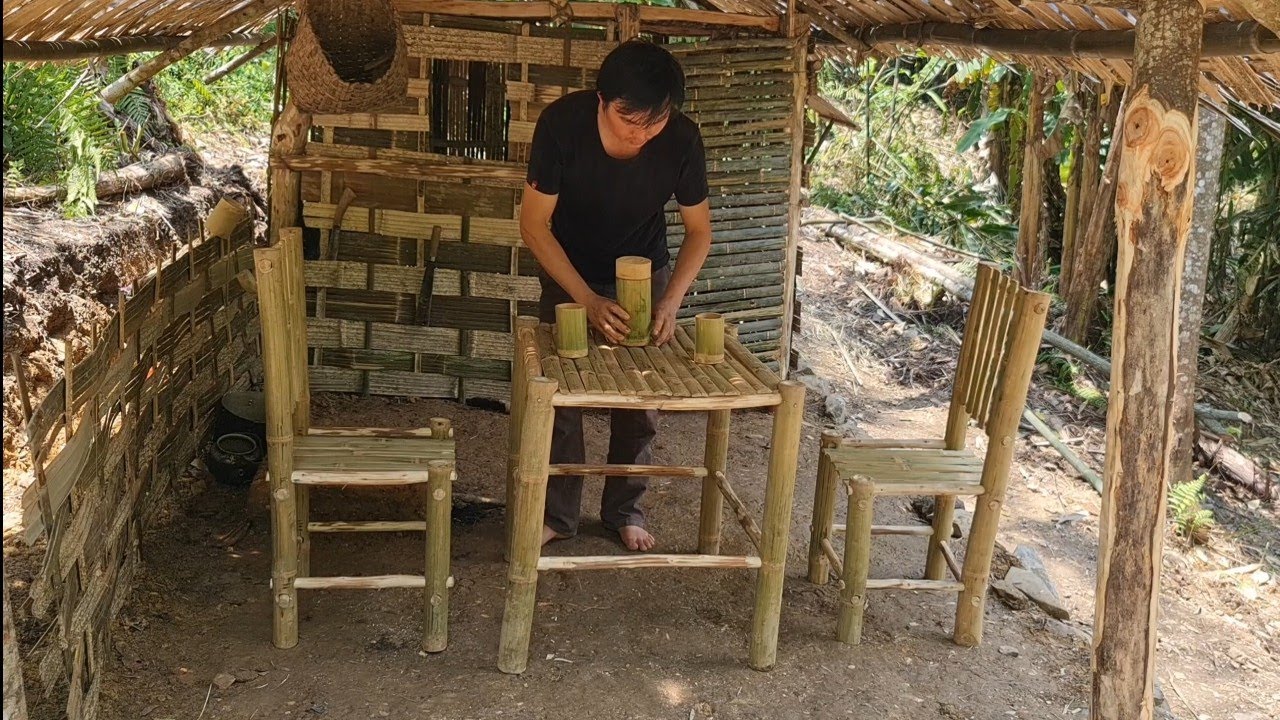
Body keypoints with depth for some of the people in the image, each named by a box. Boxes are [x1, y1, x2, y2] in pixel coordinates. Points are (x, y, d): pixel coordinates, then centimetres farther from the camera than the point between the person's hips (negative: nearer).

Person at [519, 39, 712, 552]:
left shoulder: (681, 139, -26)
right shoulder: (562, 122, -30)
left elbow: (699, 230, -12)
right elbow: (533, 223, -23)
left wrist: (670, 301, -26)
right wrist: (588, 300, -31)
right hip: (569, 274, -1)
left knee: (641, 404, 5)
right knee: (560, 396, 0)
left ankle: (625, 510, 24)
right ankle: (558, 513, 16)